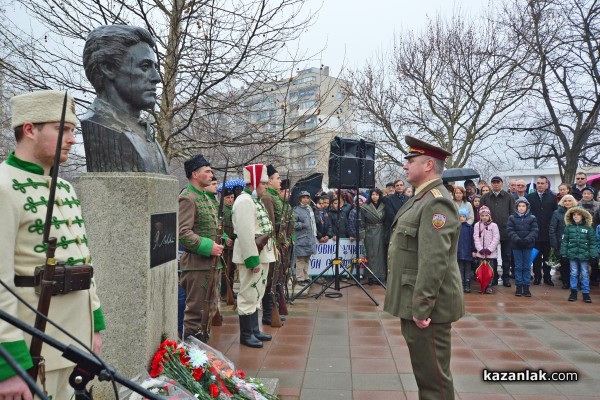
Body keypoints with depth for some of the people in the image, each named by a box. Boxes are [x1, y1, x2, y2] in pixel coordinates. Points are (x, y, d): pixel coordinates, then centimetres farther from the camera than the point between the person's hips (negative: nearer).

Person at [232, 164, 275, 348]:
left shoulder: (256, 200, 16)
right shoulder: (244, 201, -16)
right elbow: (245, 234, -24)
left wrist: (263, 255, 15)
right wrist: (253, 259, -24)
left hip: (262, 253, 10)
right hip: (251, 254, -10)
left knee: (256, 294, 17)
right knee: (249, 295, -1)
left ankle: (254, 329, 29)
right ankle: (246, 334, 11)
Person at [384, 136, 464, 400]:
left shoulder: (436, 203, -18)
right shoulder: (421, 199, 14)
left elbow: (434, 261, -25)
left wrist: (421, 307, -24)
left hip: (426, 305, -10)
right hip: (415, 302, 10)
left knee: (433, 374, 3)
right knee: (424, 369, 20)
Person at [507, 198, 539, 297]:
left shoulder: (532, 218, 2)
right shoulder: (512, 218, 2)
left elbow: (534, 231, -5)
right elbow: (510, 231, -5)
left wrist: (527, 240, -19)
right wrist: (517, 240, -20)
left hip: (528, 245, 0)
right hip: (516, 245, 0)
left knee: (527, 267, 6)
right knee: (518, 266, 5)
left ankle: (526, 287, 13)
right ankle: (519, 286, 12)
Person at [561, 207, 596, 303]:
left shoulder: (589, 229, 0)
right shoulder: (568, 228, 3)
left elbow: (593, 243, 0)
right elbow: (564, 241, 4)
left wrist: (593, 255, -6)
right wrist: (563, 254, 0)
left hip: (584, 255, -1)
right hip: (572, 255, 1)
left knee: (585, 274, 6)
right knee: (574, 274, 9)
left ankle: (586, 293, 15)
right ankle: (573, 292, 18)